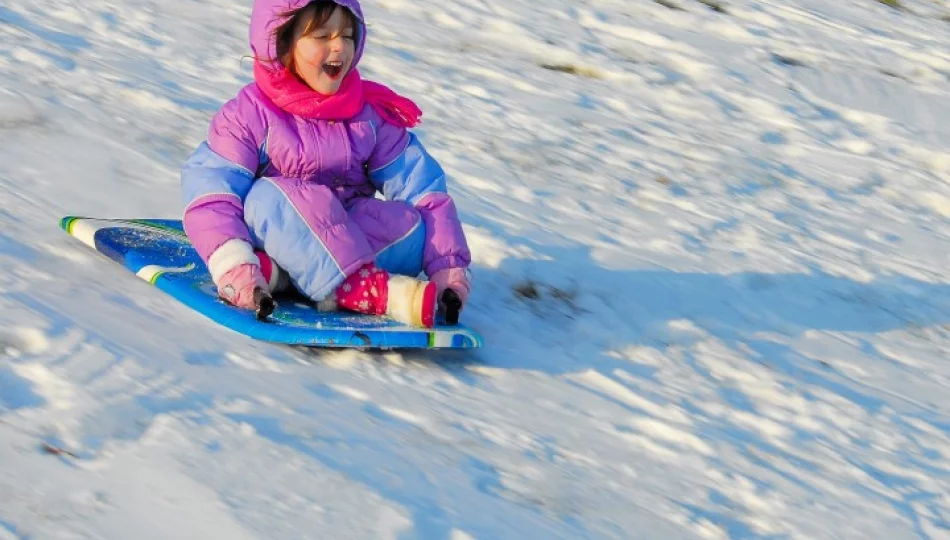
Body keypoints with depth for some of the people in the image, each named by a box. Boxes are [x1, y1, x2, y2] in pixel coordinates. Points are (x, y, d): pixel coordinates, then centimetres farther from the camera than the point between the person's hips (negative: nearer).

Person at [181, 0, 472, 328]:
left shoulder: (372, 113, 2)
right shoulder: (251, 116, -9)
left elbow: (422, 190, -3)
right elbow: (210, 193, -20)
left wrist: (448, 268, -15)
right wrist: (234, 269, -37)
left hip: (348, 234, 3)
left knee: (414, 227, -25)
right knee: (270, 196, -34)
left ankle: (283, 270, -37)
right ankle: (379, 291, -43)